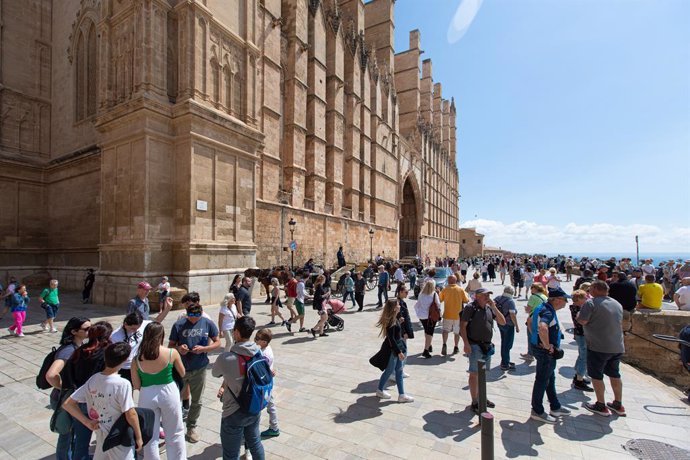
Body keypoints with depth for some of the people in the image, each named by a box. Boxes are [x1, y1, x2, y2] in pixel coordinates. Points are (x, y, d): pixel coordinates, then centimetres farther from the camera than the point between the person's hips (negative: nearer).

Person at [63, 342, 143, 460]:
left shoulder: (93, 380, -9)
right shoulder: (123, 384, -26)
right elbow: (130, 414, -21)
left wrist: (87, 422, -1)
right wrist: (139, 437, -8)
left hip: (101, 434, 6)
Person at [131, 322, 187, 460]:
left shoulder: (137, 359, -10)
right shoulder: (172, 353, -14)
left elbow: (136, 386, -2)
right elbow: (183, 374, 2)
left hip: (147, 396, 1)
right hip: (168, 393, -1)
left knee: (150, 436, 19)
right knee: (175, 433, 18)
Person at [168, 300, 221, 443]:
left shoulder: (208, 324, -9)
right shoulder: (178, 325, -11)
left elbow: (217, 342, -1)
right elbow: (170, 345, -2)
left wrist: (203, 349, -18)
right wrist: (178, 348, -24)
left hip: (199, 369, 1)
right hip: (180, 368, -1)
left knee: (196, 401, 16)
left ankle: (191, 427, 39)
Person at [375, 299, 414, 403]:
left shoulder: (394, 319, 4)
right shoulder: (391, 321, -25)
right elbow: (391, 338, -25)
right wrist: (399, 351, -23)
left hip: (398, 347, 9)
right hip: (392, 350, -9)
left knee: (399, 371, 14)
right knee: (389, 370, 9)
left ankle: (401, 395, 23)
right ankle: (380, 390, 30)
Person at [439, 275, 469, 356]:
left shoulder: (445, 289, -6)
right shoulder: (461, 290, -4)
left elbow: (439, 299, 2)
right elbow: (466, 300, 1)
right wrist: (465, 294, 18)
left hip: (447, 314, -1)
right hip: (458, 315, 1)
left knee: (445, 330, 4)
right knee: (457, 332, 16)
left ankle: (444, 344, -19)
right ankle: (456, 348, 24)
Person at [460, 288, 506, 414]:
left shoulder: (489, 308, 7)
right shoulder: (470, 307, -11)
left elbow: (503, 322, 5)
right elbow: (462, 326, -12)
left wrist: (494, 308, -7)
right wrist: (466, 343, -19)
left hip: (487, 346, 6)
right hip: (475, 346, -6)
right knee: (474, 374, 0)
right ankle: (475, 403, 9)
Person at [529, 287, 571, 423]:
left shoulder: (543, 307, 6)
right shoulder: (548, 312, -26)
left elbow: (530, 320, 21)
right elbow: (542, 328, -45)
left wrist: (535, 336, 18)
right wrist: (548, 346, -31)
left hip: (540, 348, 10)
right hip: (546, 352, -10)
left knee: (550, 379, 23)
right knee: (542, 381, 4)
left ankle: (555, 407, 39)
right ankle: (537, 411, 18)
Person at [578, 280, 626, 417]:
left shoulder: (591, 303, -15)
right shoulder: (618, 304, 9)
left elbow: (582, 321, -19)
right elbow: (620, 323, 20)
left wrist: (578, 315, 0)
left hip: (599, 347, -7)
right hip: (617, 347, 7)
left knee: (596, 375, 6)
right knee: (615, 374, 19)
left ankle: (601, 406, 13)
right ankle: (618, 405, 30)